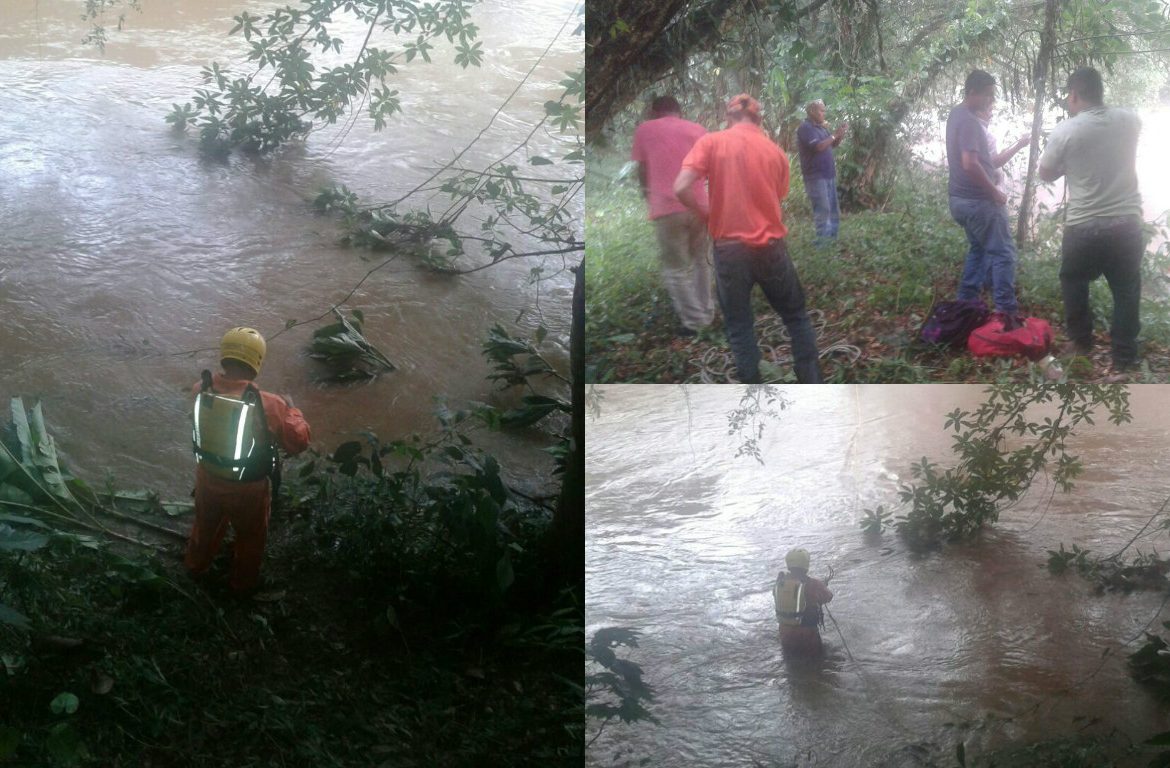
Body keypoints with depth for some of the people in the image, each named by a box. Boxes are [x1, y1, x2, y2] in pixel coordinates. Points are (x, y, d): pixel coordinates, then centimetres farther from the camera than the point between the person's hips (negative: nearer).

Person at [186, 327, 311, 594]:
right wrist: (291, 409, -4)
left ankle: (196, 564, 60)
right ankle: (243, 582, 50)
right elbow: (299, 441, -20)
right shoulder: (268, 406, -34)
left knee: (206, 523, 35)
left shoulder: (201, 390, -20)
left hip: (208, 477, 4)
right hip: (247, 488, -4)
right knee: (250, 536, 27)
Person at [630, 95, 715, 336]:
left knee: (676, 269, 7)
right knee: (701, 261, 20)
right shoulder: (697, 129, 12)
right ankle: (706, 314, 26)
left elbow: (642, 169, 14)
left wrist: (647, 191, 33)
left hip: (667, 208, -3)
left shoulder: (644, 130, 7)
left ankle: (694, 321, 6)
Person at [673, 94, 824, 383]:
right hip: (771, 247, 2)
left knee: (739, 327, 10)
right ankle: (813, 387, 19)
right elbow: (778, 200, 7)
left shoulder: (711, 142, -4)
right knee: (796, 316, 18)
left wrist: (708, 214, 2)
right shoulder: (776, 152, 3)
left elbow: (681, 188, -13)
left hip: (730, 248, -1)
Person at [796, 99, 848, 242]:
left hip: (828, 174, 9)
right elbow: (818, 146, -24)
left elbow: (833, 144, 20)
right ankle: (823, 240, -9)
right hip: (816, 176, -9)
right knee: (822, 210, -11)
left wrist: (841, 133, 3)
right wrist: (834, 135, -17)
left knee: (833, 209, 13)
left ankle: (833, 238, 20)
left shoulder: (821, 127, 14)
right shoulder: (805, 128, -13)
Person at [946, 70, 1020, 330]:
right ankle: (1006, 314, -9)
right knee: (1003, 253, -6)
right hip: (979, 200, -10)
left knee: (979, 249, 22)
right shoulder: (969, 121, -21)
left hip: (961, 198, 10)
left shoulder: (957, 114, 10)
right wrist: (995, 192, -19)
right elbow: (970, 163, -30)